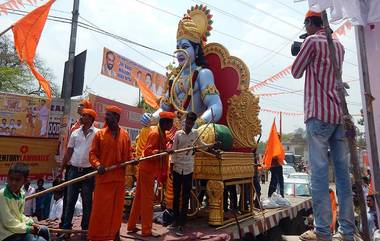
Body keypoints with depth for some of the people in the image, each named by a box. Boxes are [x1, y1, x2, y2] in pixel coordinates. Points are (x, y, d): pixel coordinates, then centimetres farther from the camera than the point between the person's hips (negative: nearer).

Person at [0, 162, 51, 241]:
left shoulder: (22, 194, 1)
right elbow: (9, 223, -23)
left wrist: (31, 223, -2)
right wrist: (29, 228, -16)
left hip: (18, 228, 8)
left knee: (44, 230, 19)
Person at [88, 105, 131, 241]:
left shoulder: (125, 135, 6)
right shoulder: (99, 134, 2)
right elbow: (92, 153, -1)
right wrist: (97, 164, -18)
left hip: (119, 177, 2)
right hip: (103, 177, -1)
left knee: (117, 207, 12)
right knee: (100, 208, 4)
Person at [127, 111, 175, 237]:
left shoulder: (160, 132, 10)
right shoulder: (155, 133, -18)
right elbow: (147, 152, -25)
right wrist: (163, 152, -35)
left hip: (148, 169, 9)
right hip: (147, 169, -9)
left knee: (139, 198, 15)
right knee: (147, 200, -1)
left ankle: (131, 226, 26)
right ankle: (146, 230, 9)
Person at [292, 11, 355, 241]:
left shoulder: (312, 41, 0)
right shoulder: (339, 45, 21)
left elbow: (296, 72, 6)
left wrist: (300, 53, 22)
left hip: (319, 114, -7)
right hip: (340, 114, 7)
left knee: (320, 173, -7)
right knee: (343, 174, 5)